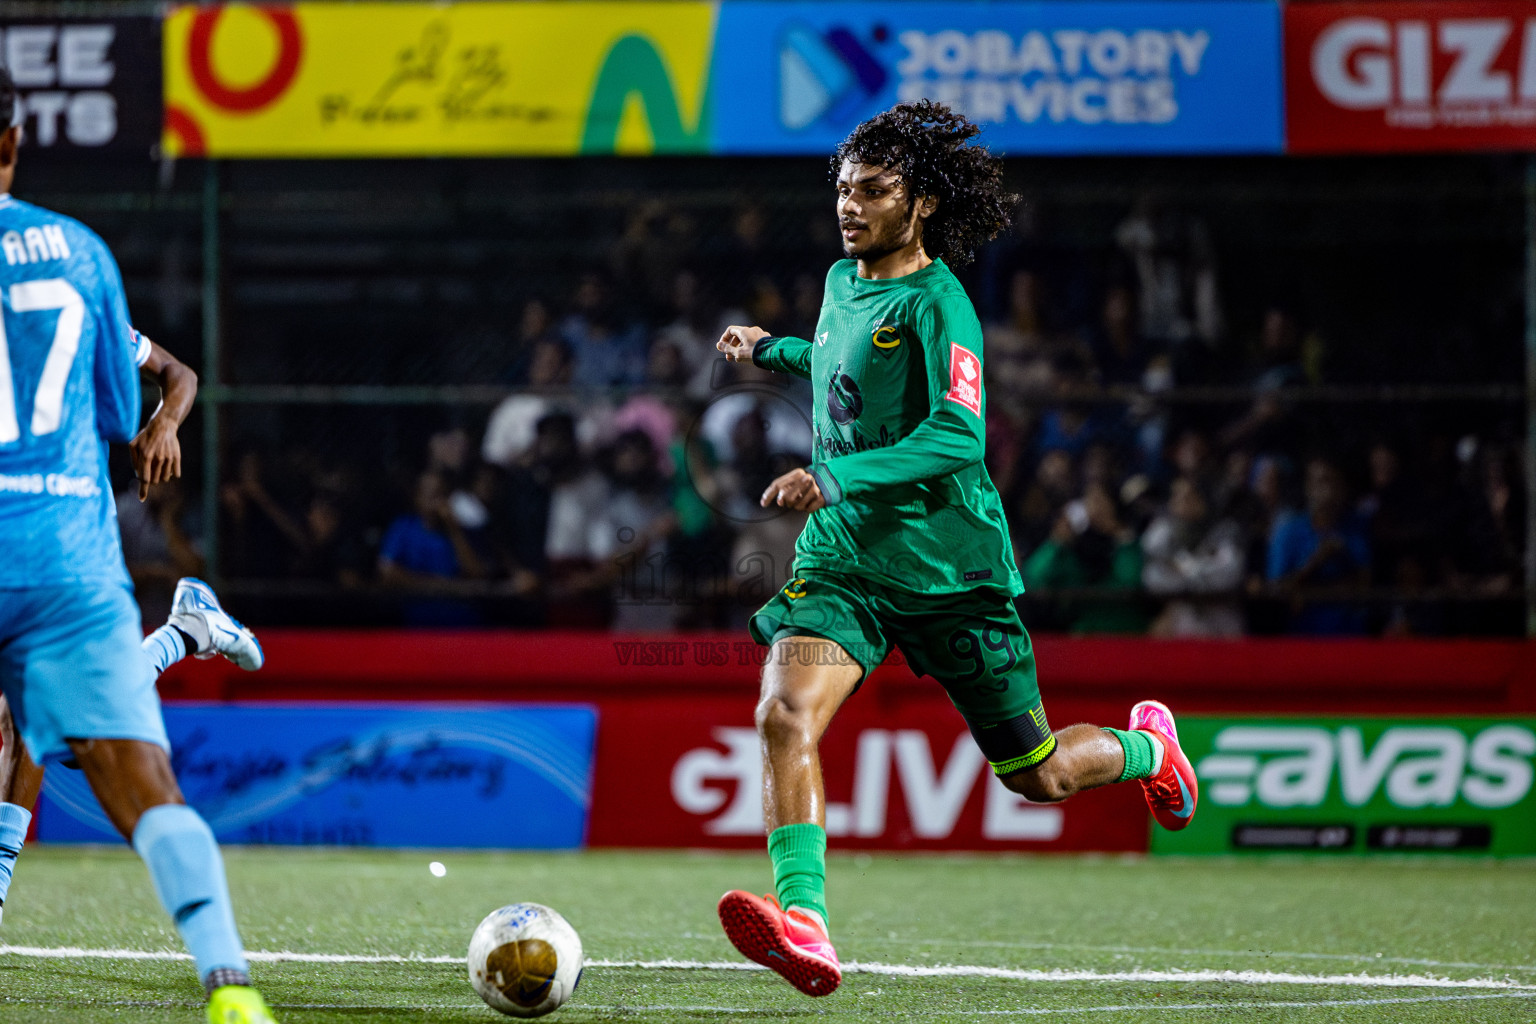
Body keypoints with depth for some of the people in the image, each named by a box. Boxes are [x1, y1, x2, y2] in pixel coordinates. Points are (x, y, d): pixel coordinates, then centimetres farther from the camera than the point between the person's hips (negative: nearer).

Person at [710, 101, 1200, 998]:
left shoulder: (936, 303, -15)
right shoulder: (843, 283, 10)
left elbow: (959, 434, -28)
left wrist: (839, 477, -37)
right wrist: (776, 351, 29)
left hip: (948, 560, -5)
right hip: (844, 555, 5)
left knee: (1041, 777, 8)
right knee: (786, 715, -24)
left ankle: (1149, 746, 42)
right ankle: (805, 928, -33)